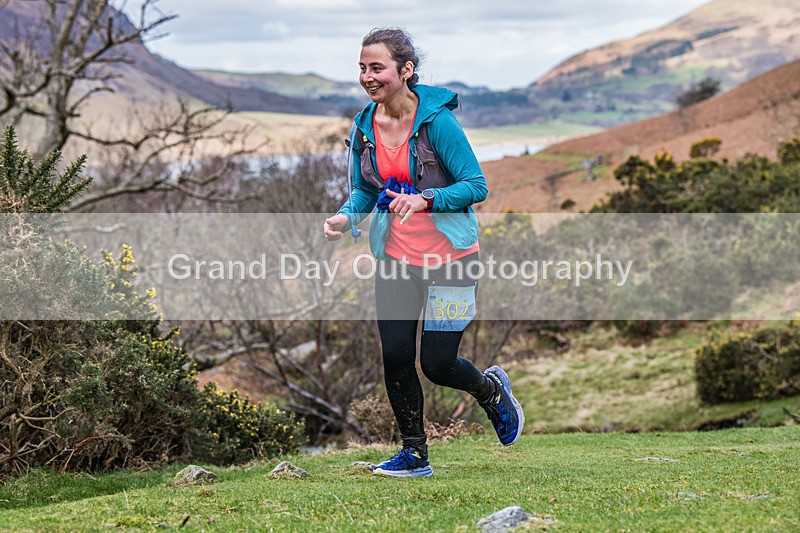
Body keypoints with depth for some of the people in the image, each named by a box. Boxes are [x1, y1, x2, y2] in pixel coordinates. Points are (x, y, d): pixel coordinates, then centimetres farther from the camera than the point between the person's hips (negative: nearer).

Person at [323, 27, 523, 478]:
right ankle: (415, 455, 18)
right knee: (395, 357, 0)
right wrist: (346, 217, -8)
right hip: (396, 257, 5)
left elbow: (477, 185, -15)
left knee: (437, 364, -3)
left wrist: (425, 200, -30)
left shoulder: (437, 120, -17)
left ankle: (490, 387, 32)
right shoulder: (365, 126, 1)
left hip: (449, 257, -5)